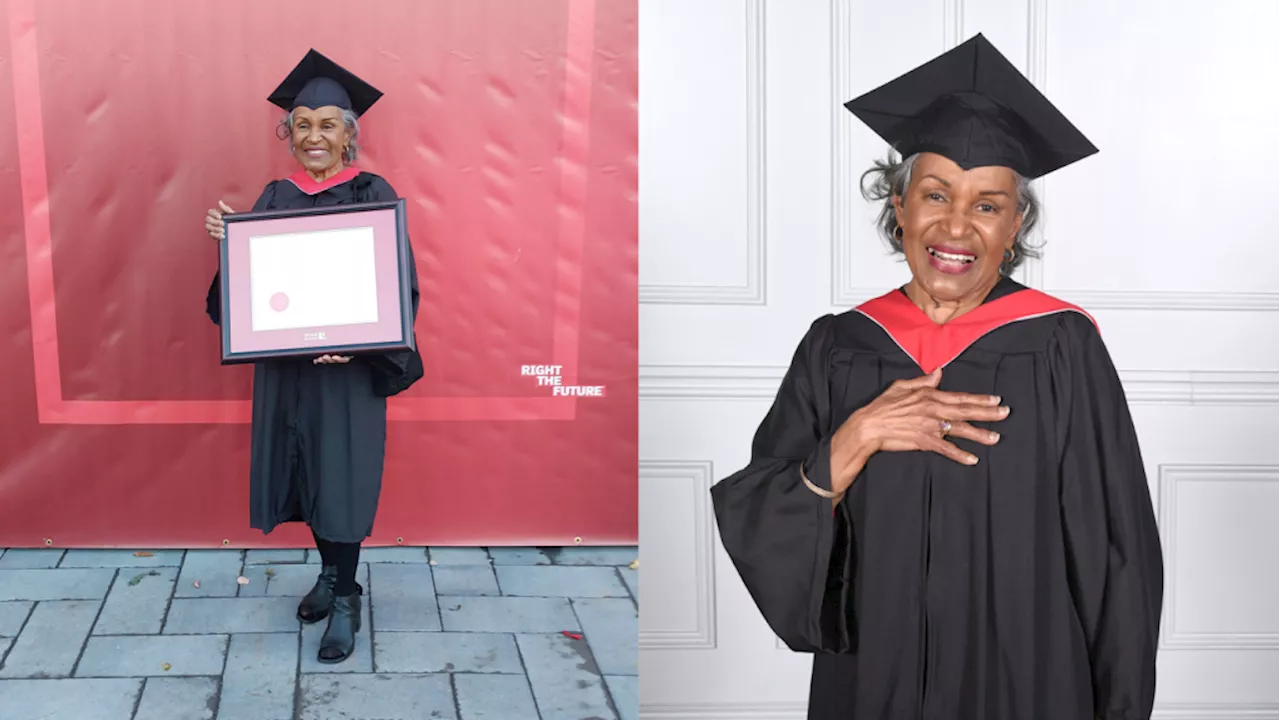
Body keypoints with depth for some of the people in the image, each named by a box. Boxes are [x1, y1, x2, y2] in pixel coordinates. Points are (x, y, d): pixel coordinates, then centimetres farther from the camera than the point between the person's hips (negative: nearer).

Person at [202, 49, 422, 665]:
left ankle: (345, 601, 13)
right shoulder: (275, 196, 8)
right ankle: (331, 573, 32)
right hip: (284, 362, 4)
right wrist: (225, 238, -13)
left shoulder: (373, 195, -4)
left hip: (348, 364, -4)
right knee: (303, 471, 12)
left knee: (341, 474, 0)